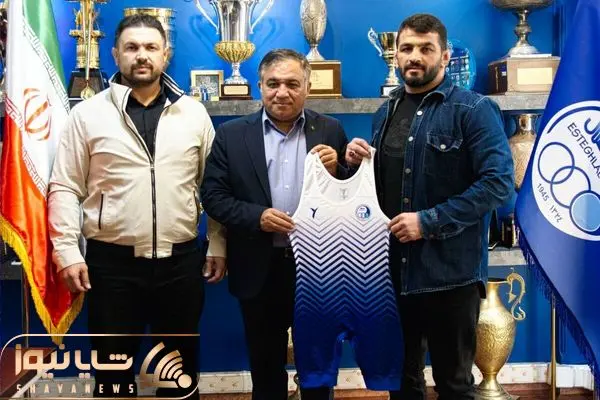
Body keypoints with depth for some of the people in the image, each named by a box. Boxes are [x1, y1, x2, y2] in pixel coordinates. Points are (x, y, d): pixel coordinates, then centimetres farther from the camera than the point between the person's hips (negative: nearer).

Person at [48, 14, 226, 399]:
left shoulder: (194, 113, 4)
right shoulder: (88, 113, -1)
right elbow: (65, 188, -1)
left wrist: (217, 245, 3)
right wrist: (67, 252, -9)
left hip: (181, 260, 2)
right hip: (112, 262, -1)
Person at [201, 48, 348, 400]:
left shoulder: (331, 131, 1)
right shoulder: (231, 134, -1)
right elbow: (213, 196, -2)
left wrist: (336, 170, -17)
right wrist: (256, 216, -17)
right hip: (260, 270, 0)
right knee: (265, 367, 15)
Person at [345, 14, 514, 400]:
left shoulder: (474, 110, -8)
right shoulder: (386, 112, 12)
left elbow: (498, 182, -18)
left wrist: (429, 221, -21)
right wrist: (357, 164, -1)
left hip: (449, 271, -6)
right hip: (392, 267, 6)